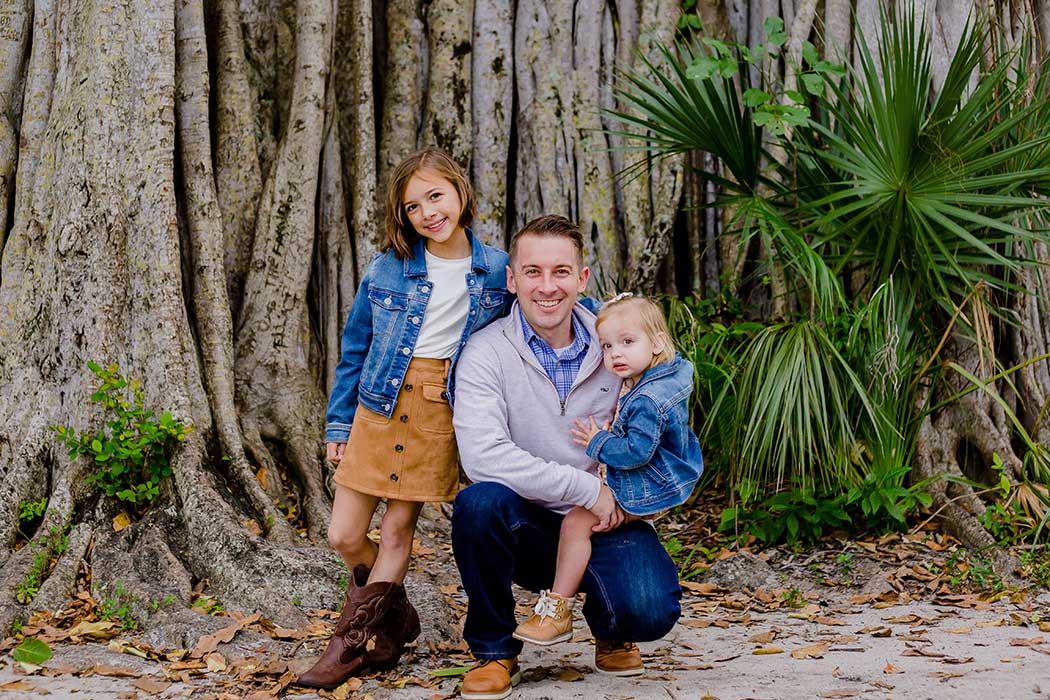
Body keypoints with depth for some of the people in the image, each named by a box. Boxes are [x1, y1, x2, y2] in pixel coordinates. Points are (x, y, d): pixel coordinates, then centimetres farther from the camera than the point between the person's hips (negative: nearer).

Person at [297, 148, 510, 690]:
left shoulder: (496, 271, 0)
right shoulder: (388, 268, 2)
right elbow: (355, 348, 9)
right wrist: (339, 422, 8)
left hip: (443, 410, -2)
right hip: (380, 403, 2)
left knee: (397, 528, 0)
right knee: (344, 535, 2)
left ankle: (355, 642, 11)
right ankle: (394, 623, 24)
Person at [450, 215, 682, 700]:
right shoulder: (487, 354, -10)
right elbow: (483, 455, -25)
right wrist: (589, 489, -23)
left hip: (605, 521, 1)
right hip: (528, 527, -1)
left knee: (651, 613, -27)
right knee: (480, 501, -34)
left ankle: (609, 628, 15)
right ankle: (493, 651, -9)